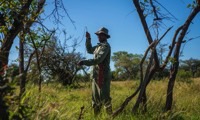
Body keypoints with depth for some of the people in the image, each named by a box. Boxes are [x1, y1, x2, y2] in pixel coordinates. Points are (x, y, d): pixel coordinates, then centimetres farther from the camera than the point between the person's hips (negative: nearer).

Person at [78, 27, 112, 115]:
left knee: (104, 97, -9)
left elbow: (98, 59, -22)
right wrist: (88, 39, 19)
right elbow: (89, 50, 30)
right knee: (95, 98, 13)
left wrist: (84, 62, -27)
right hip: (96, 76, 9)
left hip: (102, 76, -9)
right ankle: (95, 115, 20)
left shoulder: (105, 46, -11)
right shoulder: (99, 46, 17)